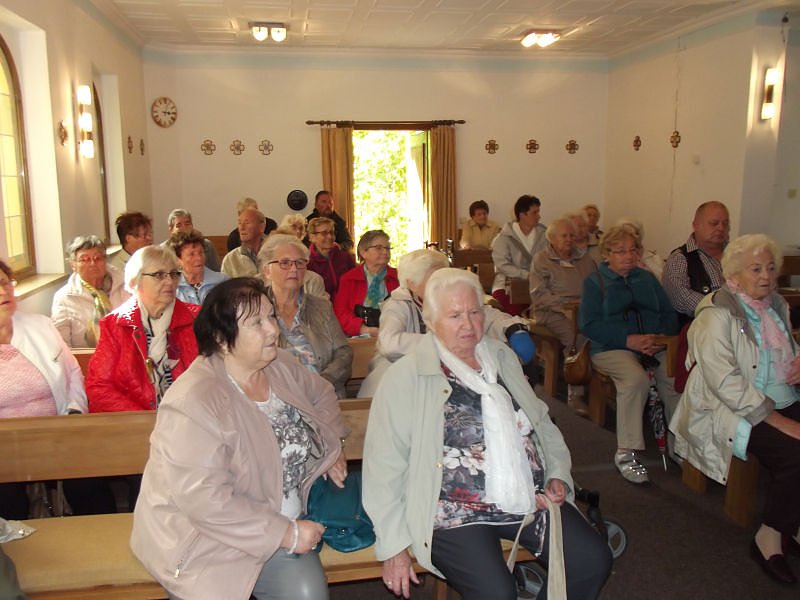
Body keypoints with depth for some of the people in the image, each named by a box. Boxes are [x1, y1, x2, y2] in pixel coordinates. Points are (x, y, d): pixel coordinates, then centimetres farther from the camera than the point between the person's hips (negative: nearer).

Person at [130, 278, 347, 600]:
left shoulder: (280, 366, -3)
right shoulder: (194, 404, -27)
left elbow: (321, 393, 18)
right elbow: (204, 500, -29)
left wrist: (332, 444, 4)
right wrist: (285, 533, -22)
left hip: (281, 518, 5)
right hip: (207, 537, -5)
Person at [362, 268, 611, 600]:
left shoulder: (503, 357, 12)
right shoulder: (405, 378, -7)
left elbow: (541, 422, 23)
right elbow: (383, 466, -8)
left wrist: (558, 474, 8)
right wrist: (393, 547, -10)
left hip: (531, 499, 6)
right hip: (455, 512, -5)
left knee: (594, 560, -8)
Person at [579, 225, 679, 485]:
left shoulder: (647, 278, 23)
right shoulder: (594, 282, 9)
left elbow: (670, 314, 15)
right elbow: (589, 325, -5)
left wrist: (662, 337, -8)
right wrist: (629, 339, -14)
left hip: (655, 346, 4)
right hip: (611, 348, -4)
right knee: (637, 379, -33)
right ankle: (625, 453, -26)